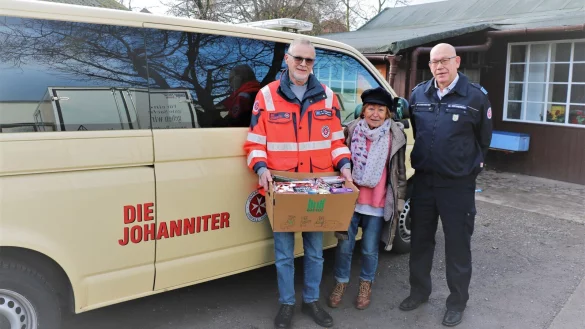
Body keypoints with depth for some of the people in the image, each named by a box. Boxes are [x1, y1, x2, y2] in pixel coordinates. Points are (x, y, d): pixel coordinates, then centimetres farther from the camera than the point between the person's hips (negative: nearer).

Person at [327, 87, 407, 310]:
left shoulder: (396, 137, -5)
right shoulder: (351, 131, -3)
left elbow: (400, 172, 3)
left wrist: (399, 199, 3)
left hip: (378, 204, -1)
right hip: (350, 199, 1)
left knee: (369, 249, 11)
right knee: (344, 246, 9)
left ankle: (366, 284, 35)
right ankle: (341, 282, 31)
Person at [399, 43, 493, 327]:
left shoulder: (476, 96, -8)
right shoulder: (418, 94, 3)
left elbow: (483, 140, 2)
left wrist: (470, 168, 8)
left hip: (458, 185, -4)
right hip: (423, 181, 4)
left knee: (457, 245, 6)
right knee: (420, 240, 14)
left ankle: (457, 302, 23)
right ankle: (419, 291, 32)